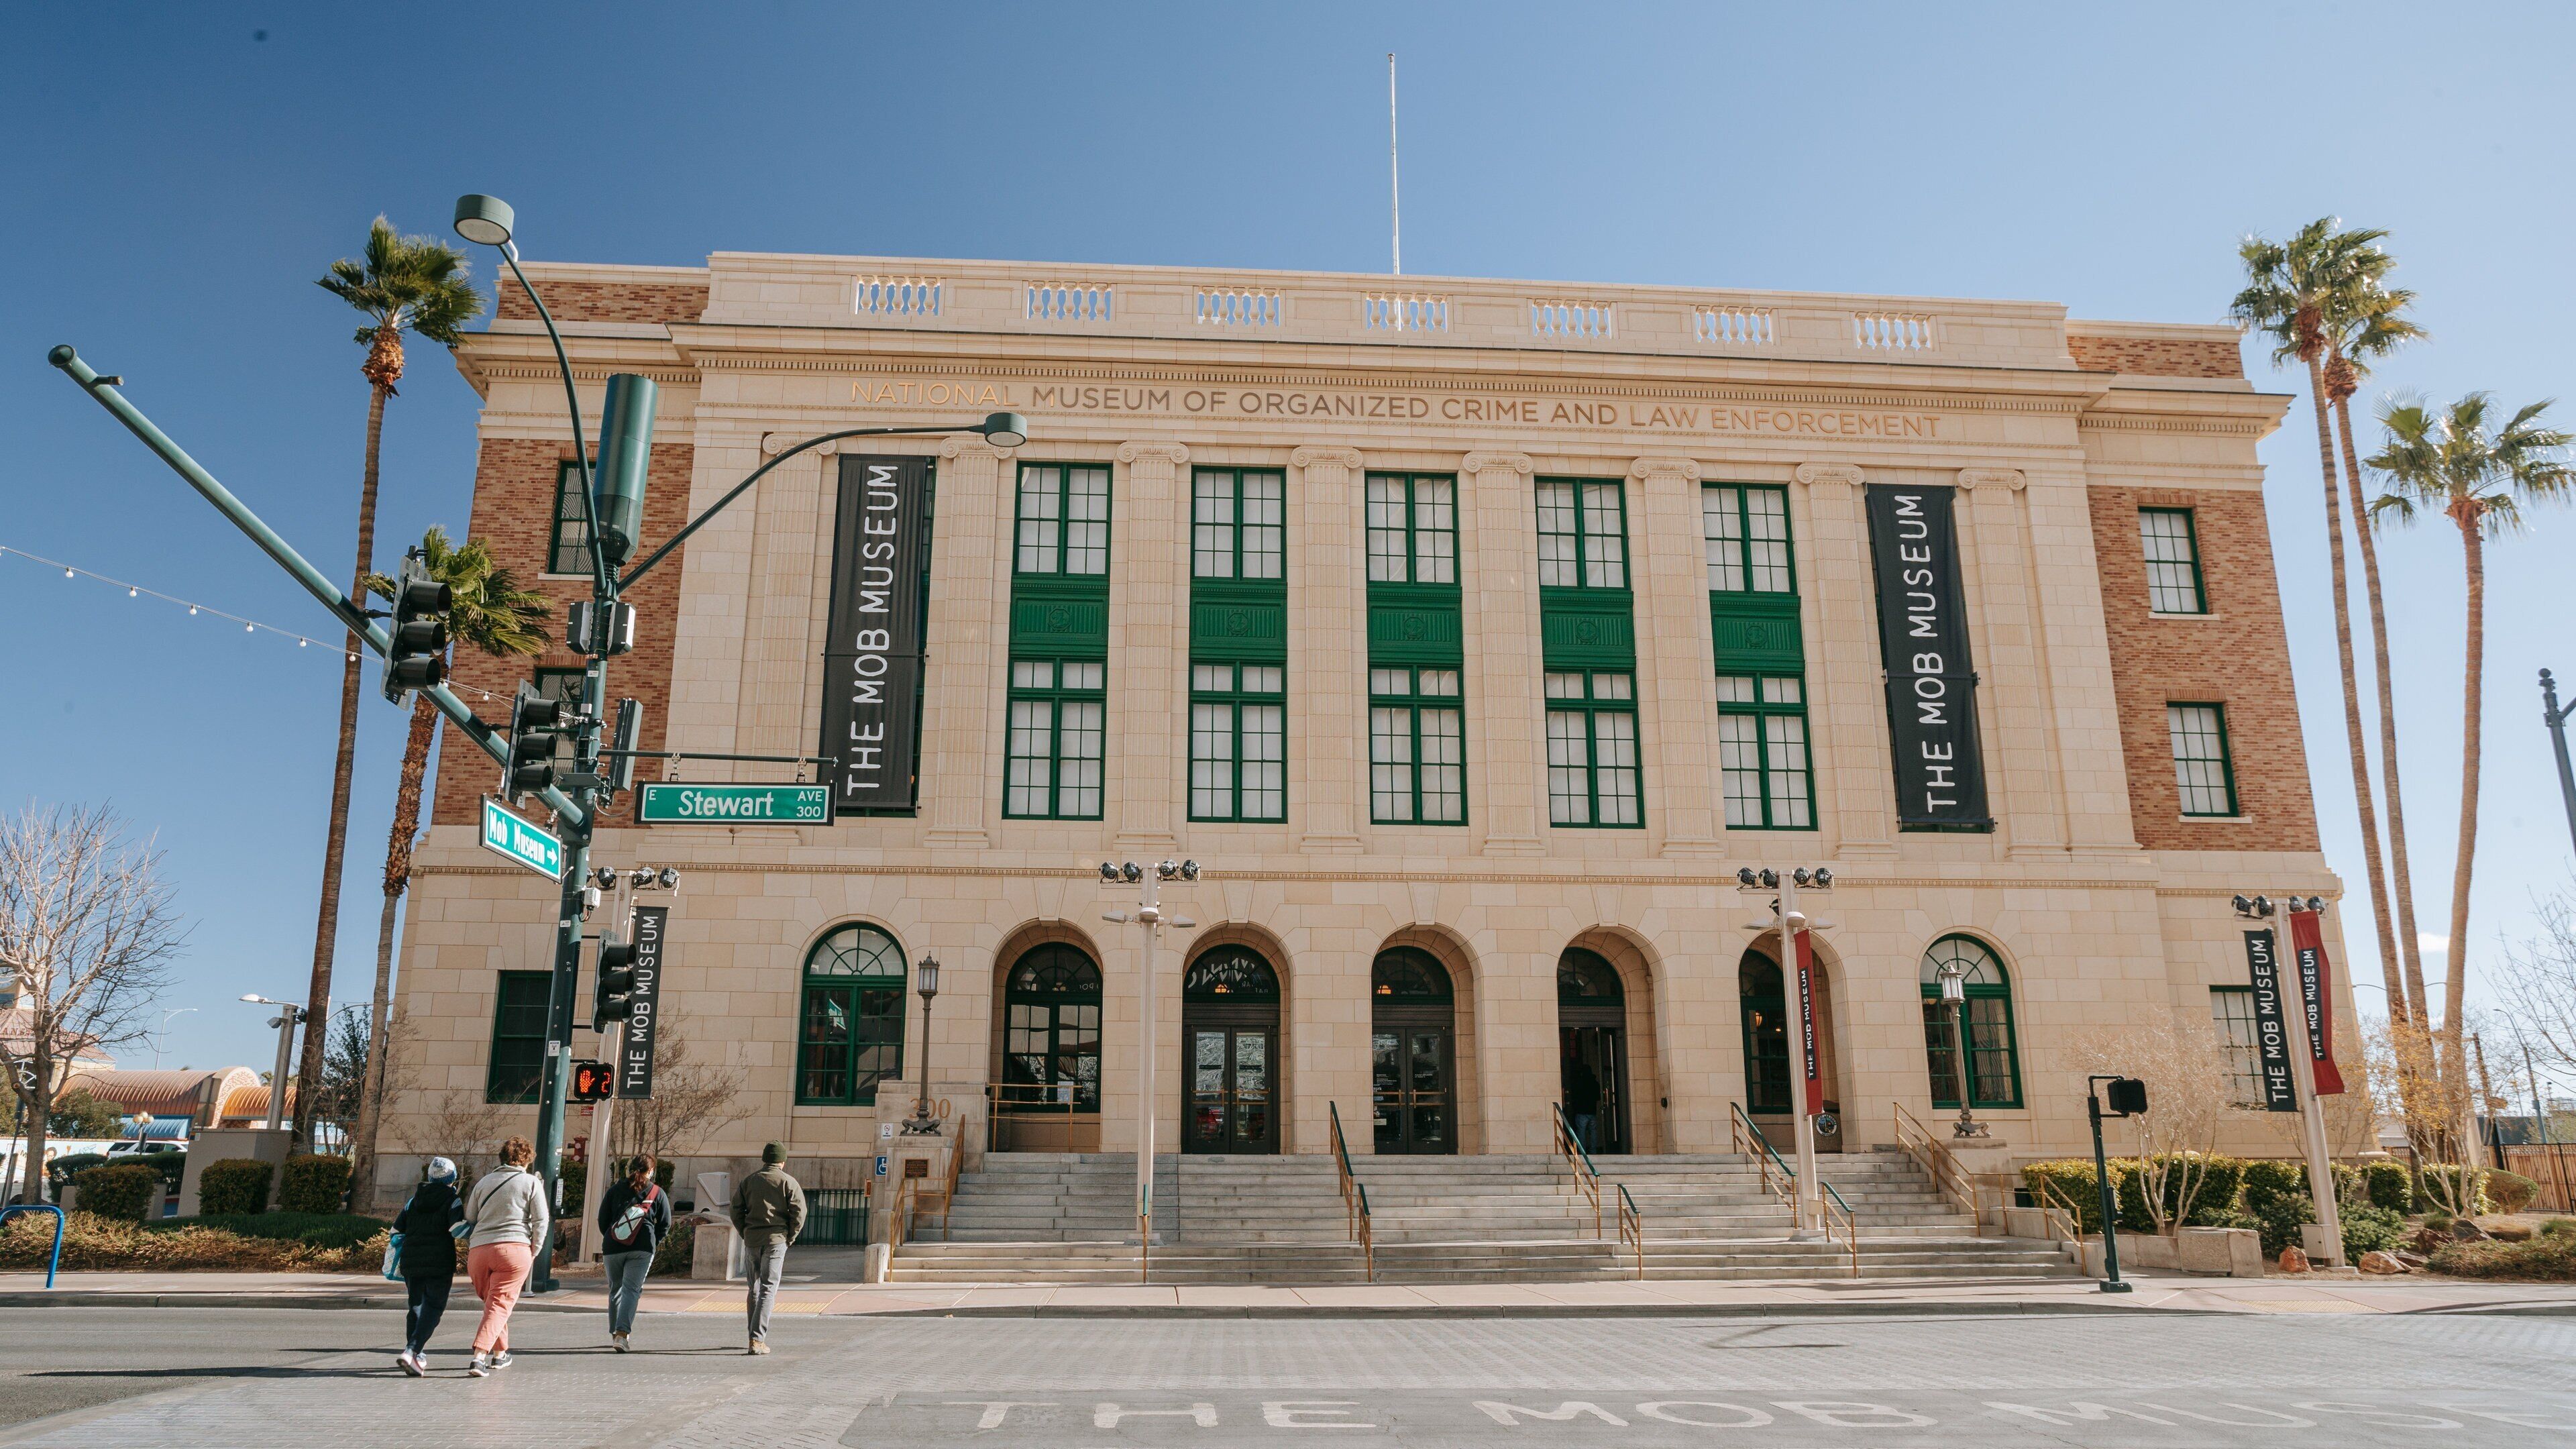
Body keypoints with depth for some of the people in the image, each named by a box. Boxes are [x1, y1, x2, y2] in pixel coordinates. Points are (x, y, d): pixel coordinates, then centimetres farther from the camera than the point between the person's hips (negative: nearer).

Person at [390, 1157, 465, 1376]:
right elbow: (457, 1229, -19)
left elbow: (396, 1231, 14)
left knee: (416, 1306, 17)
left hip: (411, 1261, 5)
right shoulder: (452, 1201, -3)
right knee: (433, 1308, -3)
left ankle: (417, 1357, 21)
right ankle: (411, 1351, -20)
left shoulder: (414, 1201, 13)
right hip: (439, 1264, -5)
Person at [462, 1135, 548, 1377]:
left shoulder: (485, 1182, 17)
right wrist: (532, 1254, 8)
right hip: (514, 1248, -4)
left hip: (478, 1250, 4)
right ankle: (479, 1356, -19)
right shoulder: (531, 1183, 5)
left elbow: (469, 1219, 19)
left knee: (492, 1303, 20)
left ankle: (501, 1353, 27)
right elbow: (541, 1222, 0)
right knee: (500, 1305, -4)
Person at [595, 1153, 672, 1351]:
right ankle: (623, 1333, -21)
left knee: (616, 1289, 16)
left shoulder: (615, 1190, 10)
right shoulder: (658, 1193, 6)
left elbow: (602, 1220, 11)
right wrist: (653, 1243, 19)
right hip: (643, 1249, -2)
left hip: (613, 1248, 2)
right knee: (632, 1290, -4)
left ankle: (615, 1333, 27)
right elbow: (665, 1224, 5)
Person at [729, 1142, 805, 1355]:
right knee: (768, 1289, -3)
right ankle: (757, 1339, -11)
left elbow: (736, 1209, 5)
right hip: (776, 1240, -4)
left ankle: (756, 1335, 22)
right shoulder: (788, 1182, -1)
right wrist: (790, 1238, 1)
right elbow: (799, 1211, -9)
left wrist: (745, 1234, 10)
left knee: (753, 1288, 16)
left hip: (752, 1240, 4)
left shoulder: (748, 1181, 10)